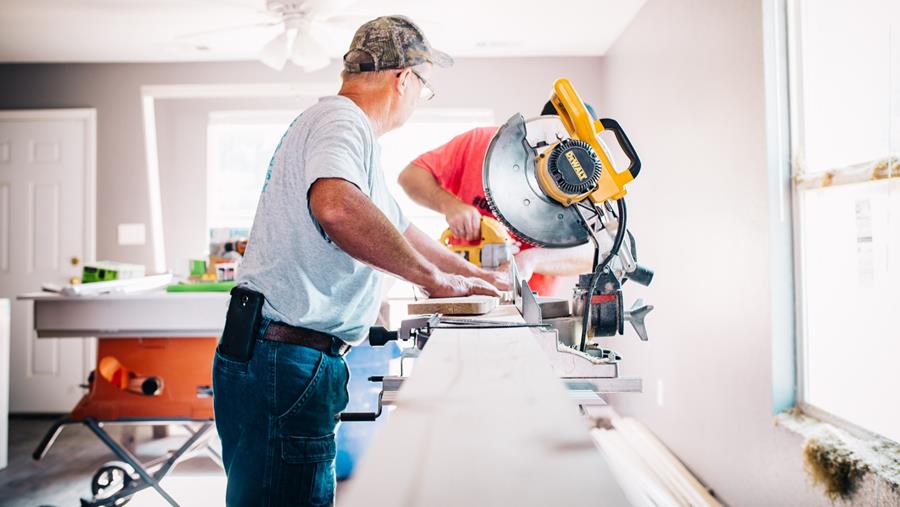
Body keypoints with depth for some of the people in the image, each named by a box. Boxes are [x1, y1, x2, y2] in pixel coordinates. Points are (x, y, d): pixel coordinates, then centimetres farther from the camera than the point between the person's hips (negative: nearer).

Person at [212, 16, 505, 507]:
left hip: (296, 359, 10)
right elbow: (336, 206, -36)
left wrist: (477, 276, 36)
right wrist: (433, 277, -24)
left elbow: (399, 230, 32)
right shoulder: (341, 119, -12)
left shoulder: (349, 131, 22)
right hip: (285, 361, -10)